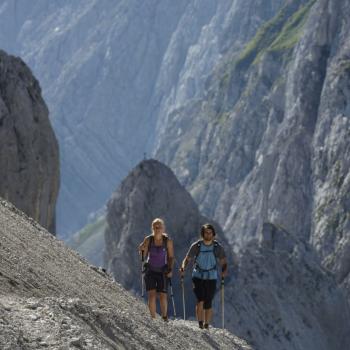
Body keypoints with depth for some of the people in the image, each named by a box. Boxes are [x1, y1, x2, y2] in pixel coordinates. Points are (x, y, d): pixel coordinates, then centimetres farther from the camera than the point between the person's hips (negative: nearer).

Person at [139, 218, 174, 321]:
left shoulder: (168, 241, -6)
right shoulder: (148, 240, -3)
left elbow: (171, 257, 2)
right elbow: (143, 256, 3)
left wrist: (170, 269, -10)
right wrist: (142, 250, -18)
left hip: (163, 272, -1)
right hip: (150, 271, 1)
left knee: (163, 296, -4)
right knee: (151, 295, -9)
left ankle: (164, 317, 17)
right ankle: (153, 319, -2)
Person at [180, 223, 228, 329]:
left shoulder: (218, 247, -3)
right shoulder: (196, 246, -4)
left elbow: (223, 262, -2)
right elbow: (187, 259, 1)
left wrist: (224, 271, -24)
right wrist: (183, 267, -20)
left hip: (211, 278, 1)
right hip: (198, 276, -1)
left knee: (208, 304, 0)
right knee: (200, 300, -17)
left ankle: (206, 325, 15)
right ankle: (200, 324, -6)